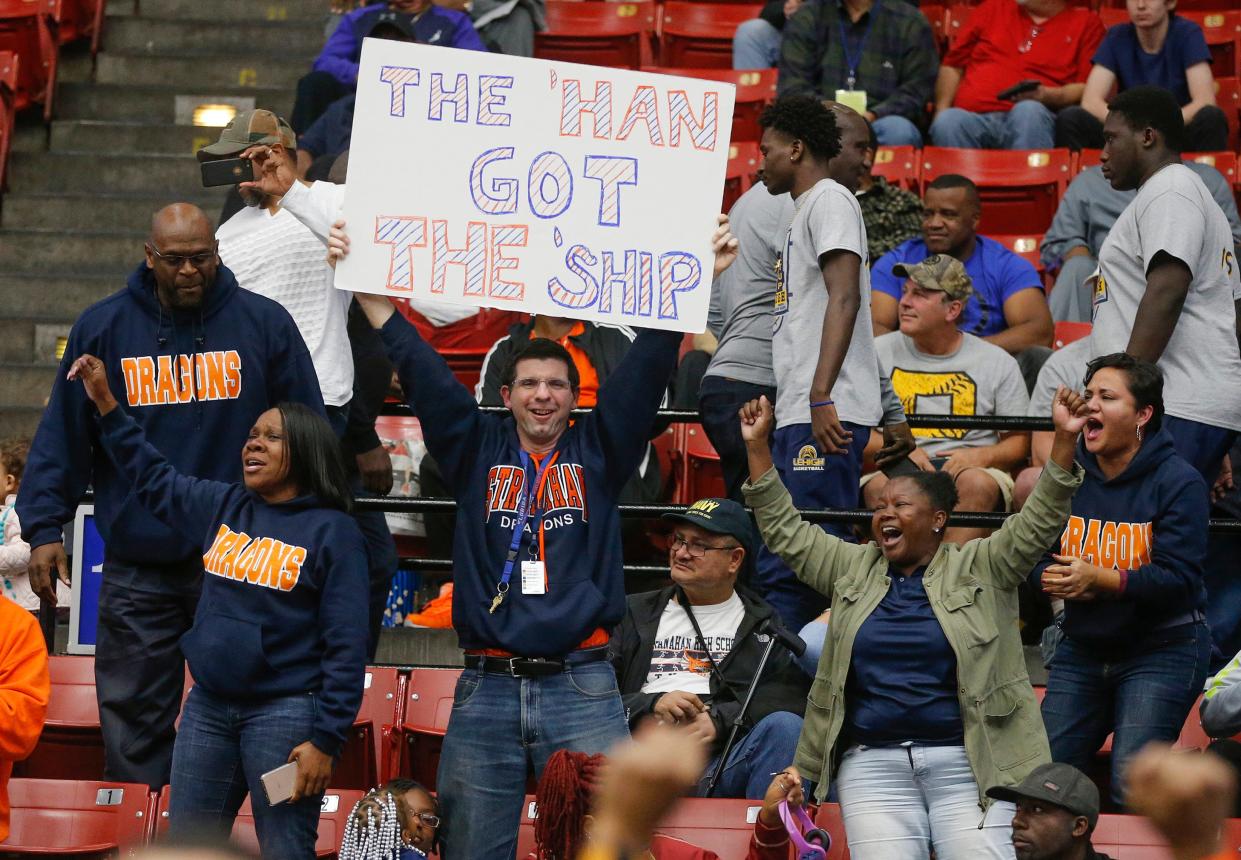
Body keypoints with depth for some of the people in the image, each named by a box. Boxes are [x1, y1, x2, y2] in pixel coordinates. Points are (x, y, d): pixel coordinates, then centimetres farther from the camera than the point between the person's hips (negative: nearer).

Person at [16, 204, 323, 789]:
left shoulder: (265, 324, 1)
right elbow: (62, 436, 5)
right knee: (134, 722, 1)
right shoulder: (103, 328, 3)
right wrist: (44, 529, -3)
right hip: (138, 569, 0)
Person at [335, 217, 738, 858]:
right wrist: (364, 286, 3)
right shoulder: (477, 450, 13)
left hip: (582, 687, -1)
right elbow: (422, 372, 8)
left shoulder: (599, 450, 11)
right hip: (486, 687, 1)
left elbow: (647, 367, 5)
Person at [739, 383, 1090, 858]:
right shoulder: (855, 570, 16)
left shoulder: (979, 569, 6)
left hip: (967, 765, -2)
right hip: (874, 764, 2)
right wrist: (757, 446, 11)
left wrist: (1064, 441, -16)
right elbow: (786, 531, 18)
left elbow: (1039, 521, -3)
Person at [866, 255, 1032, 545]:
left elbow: (1019, 442, 11)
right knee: (881, 486, -35)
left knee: (978, 483, -36)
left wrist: (981, 456, -10)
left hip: (970, 468, -1)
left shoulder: (998, 363, 12)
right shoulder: (878, 353, 14)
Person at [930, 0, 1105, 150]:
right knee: (948, 122, -32)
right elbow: (952, 64, 25)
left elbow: (1087, 89, 5)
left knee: (1029, 111, -38)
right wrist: (941, 110, 8)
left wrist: (1045, 95, -13)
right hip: (973, 116, 2)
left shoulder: (1086, 23, 15)